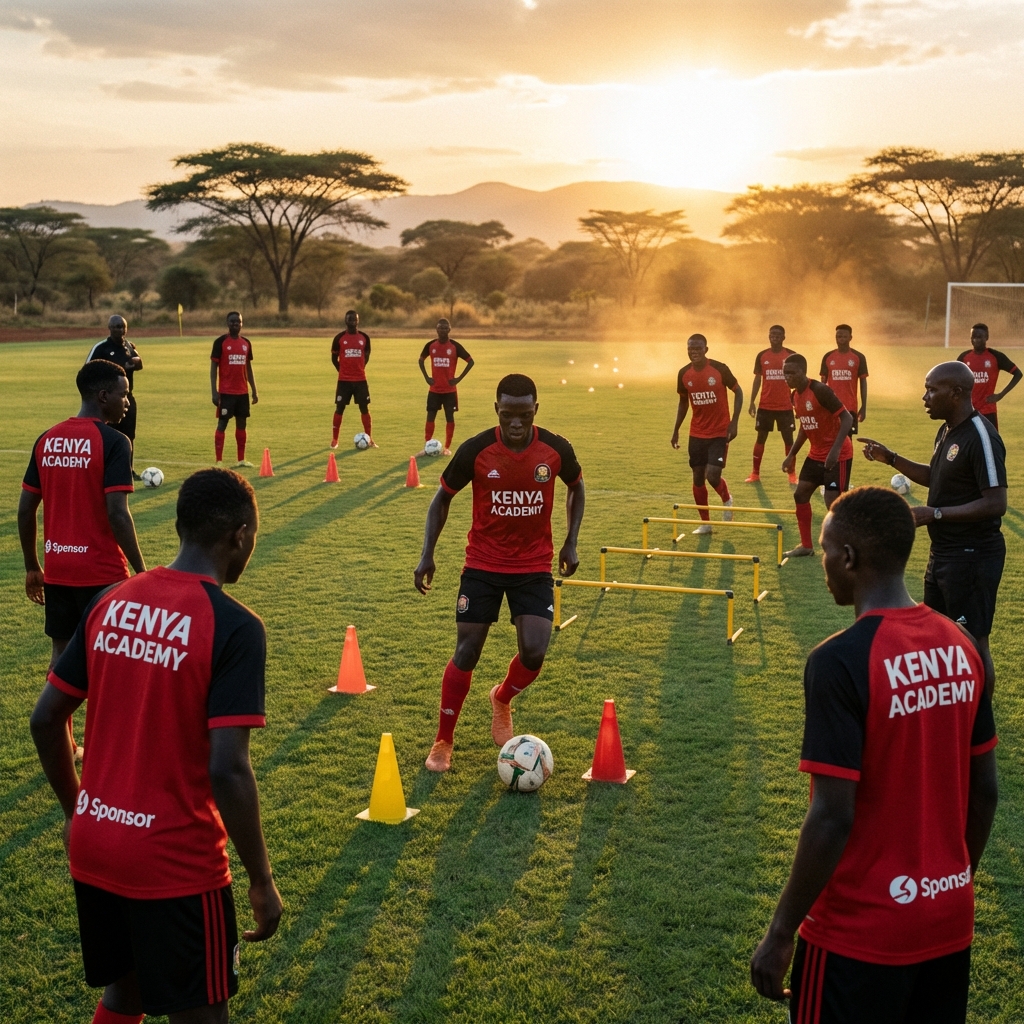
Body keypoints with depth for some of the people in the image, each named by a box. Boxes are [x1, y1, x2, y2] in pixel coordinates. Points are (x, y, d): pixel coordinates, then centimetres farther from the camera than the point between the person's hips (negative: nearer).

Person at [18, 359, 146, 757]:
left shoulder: (46, 440, 6)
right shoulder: (113, 442, -14)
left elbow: (25, 509, 7)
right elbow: (117, 514, -20)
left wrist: (32, 567, 17)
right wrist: (141, 570, -12)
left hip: (56, 569, 6)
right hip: (102, 571, -6)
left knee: (62, 651, 14)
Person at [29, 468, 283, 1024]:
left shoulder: (109, 602, 1)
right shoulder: (234, 628, -18)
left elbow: (45, 720, 5)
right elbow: (227, 770, -23)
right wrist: (262, 880, -12)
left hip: (92, 848, 6)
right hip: (176, 864, -6)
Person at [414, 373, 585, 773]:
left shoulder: (556, 449, -10)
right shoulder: (475, 451, -15)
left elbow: (576, 488, 11)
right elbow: (442, 498, 0)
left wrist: (571, 542, 3)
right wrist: (427, 555, -7)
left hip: (535, 567, 1)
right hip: (482, 564, -1)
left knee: (534, 651, -11)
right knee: (467, 651, -2)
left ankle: (501, 701, 24)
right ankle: (443, 742, 15)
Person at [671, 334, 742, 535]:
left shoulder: (720, 369, -13)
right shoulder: (684, 374, -1)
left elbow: (738, 392, -3)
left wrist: (734, 421, -12)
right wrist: (676, 430, 11)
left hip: (720, 433, -4)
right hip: (697, 434, 4)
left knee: (712, 475, -14)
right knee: (698, 477, 5)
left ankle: (727, 500, 20)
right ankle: (705, 522, 18)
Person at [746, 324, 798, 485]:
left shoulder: (791, 355, -2)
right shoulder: (762, 355, 2)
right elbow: (757, 379, 7)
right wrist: (752, 402, 1)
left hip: (785, 406, -1)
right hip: (765, 405, 1)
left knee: (788, 439, 3)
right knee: (760, 437, 6)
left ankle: (792, 475, 11)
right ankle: (755, 473, 14)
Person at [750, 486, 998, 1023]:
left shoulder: (841, 661, -21)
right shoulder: (961, 647, -1)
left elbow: (832, 819, -21)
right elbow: (984, 792, 6)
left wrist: (780, 933, -11)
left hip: (861, 931, -6)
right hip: (949, 920, 6)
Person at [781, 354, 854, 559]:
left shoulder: (820, 390, -22)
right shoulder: (796, 396, 5)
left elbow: (847, 418, -24)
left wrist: (835, 449, -34)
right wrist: (792, 455, 17)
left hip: (837, 455, -9)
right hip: (816, 454, 9)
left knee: (833, 502, -10)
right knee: (800, 494, 12)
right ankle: (806, 545, 24)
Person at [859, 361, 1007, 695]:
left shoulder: (980, 438, -21)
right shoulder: (947, 430, 9)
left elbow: (995, 504, -25)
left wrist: (935, 514, -25)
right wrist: (891, 459, 12)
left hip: (972, 557, -10)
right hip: (943, 552, 10)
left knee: (973, 642, -3)